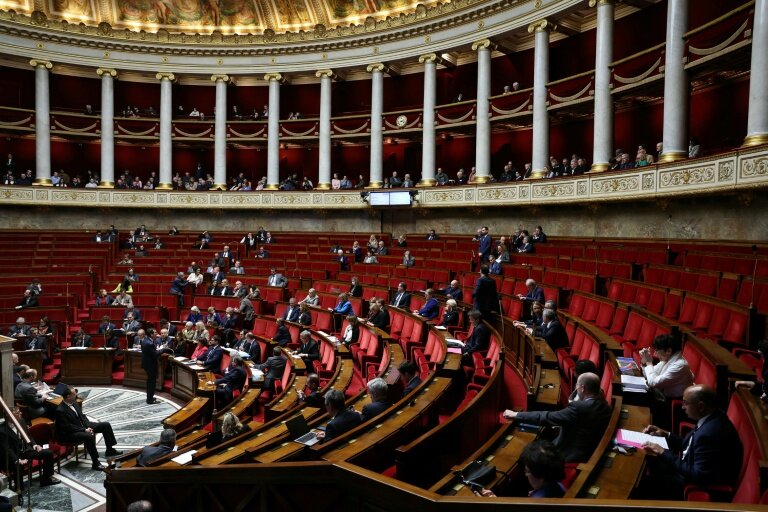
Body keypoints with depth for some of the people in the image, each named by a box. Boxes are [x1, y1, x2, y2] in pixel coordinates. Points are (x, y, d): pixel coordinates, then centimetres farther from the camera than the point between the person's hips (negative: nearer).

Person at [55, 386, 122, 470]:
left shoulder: (74, 402, 3)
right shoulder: (60, 410, -22)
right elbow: (68, 427, -23)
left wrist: (88, 427, -5)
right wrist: (84, 430, -24)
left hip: (83, 425, 9)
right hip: (70, 433, -9)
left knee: (106, 425, 0)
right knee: (89, 436, -36)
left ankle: (109, 450, 11)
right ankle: (95, 463, -27)